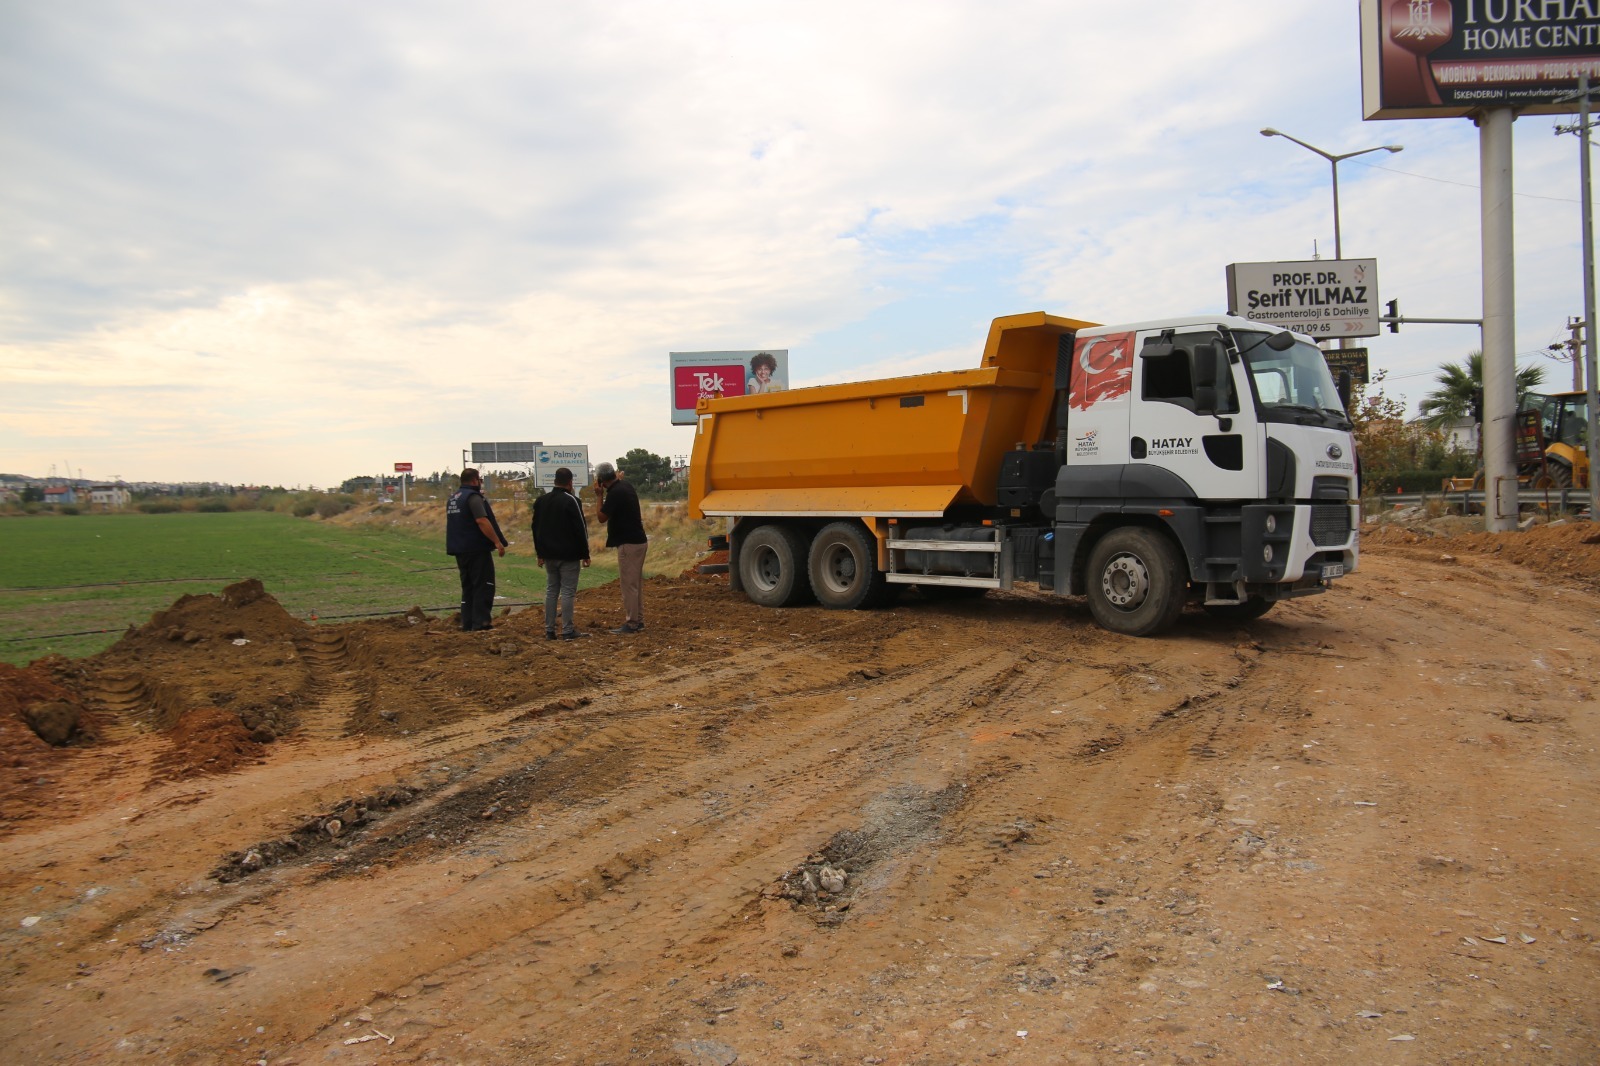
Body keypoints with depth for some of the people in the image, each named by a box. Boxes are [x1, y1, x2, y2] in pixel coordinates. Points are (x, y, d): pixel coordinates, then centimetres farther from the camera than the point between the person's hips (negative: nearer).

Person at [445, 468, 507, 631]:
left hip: (460, 550, 9)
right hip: (477, 549, -9)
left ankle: (467, 624, 13)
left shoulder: (453, 499, 16)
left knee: (468, 587, 13)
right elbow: (482, 521, -24)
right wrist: (497, 541, -24)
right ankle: (480, 622, -10)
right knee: (484, 586, -5)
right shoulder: (473, 497, -13)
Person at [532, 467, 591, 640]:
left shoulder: (541, 501, 10)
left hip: (549, 554, 6)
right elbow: (580, 529, -13)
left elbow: (536, 528, 15)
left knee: (551, 591, 11)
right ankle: (567, 631, -4)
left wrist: (540, 553, 20)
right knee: (567, 592, -4)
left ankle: (549, 630, 11)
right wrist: (585, 554, -6)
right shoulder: (571, 501, -12)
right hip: (569, 555, -6)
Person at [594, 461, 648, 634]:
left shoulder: (615, 493, -18)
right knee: (636, 582, 14)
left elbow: (602, 517, -13)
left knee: (628, 584, -5)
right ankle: (639, 620, 20)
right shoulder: (625, 486, 10)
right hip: (639, 540, 10)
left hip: (628, 543, -10)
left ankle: (631, 624, -1)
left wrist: (600, 495, -7)